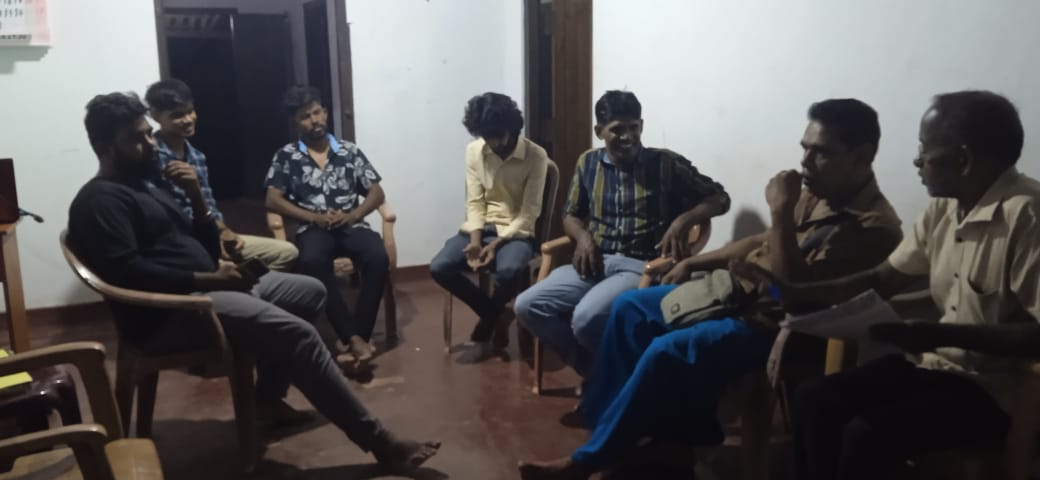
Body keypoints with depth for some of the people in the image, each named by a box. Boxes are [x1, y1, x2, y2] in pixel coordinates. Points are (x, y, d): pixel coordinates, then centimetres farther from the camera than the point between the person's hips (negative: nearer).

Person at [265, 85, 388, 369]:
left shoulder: (349, 151, 13)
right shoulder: (286, 157, 9)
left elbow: (376, 193, 9)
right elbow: (273, 200, 1)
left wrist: (351, 216, -10)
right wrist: (315, 218, -10)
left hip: (351, 226, 2)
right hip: (313, 229, -1)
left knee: (378, 258, -32)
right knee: (312, 261, -37)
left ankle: (352, 338, -25)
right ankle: (355, 338, -33)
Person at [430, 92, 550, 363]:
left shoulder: (536, 156, -12)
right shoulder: (474, 151, 0)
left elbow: (529, 214, -13)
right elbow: (474, 202, 1)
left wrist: (496, 245, -22)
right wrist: (476, 240, -16)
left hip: (515, 233, -4)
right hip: (480, 228, 4)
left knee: (508, 270, -37)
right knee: (439, 268, -22)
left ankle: (484, 330, -7)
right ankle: (496, 319, -3)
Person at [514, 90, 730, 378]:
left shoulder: (666, 164, -1)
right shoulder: (588, 164, 10)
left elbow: (720, 199, 2)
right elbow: (571, 215, 20)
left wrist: (684, 220, -18)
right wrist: (583, 237, -3)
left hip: (642, 266, -5)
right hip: (596, 261, 5)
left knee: (586, 319, -32)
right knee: (528, 306, -15)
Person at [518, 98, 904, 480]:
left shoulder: (874, 226, -21)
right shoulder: (817, 193, 7)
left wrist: (781, 211, -28)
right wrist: (695, 262, 14)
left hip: (772, 324, -10)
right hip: (736, 294, 10)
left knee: (667, 353, -27)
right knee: (629, 308, 6)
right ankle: (606, 420, 11)